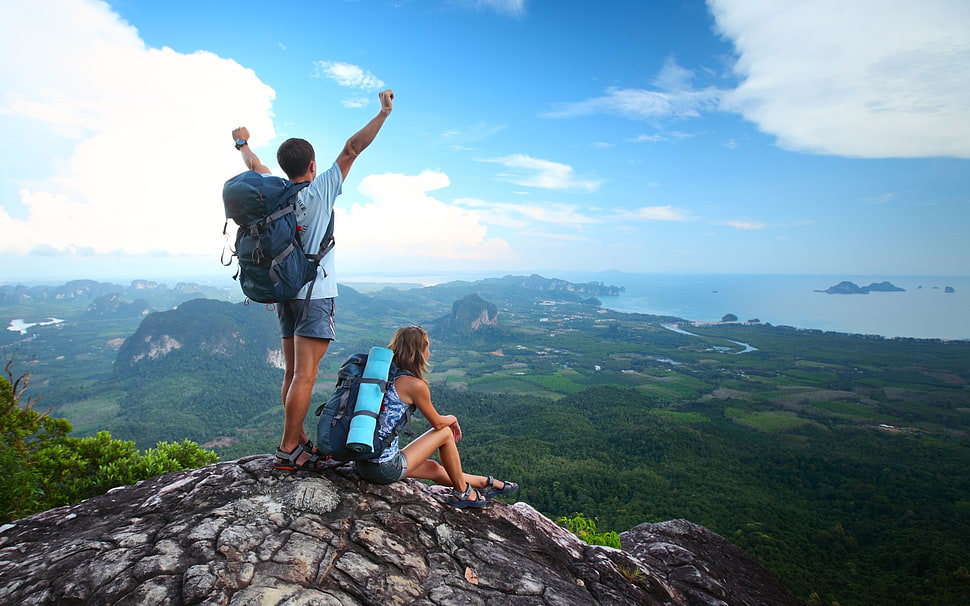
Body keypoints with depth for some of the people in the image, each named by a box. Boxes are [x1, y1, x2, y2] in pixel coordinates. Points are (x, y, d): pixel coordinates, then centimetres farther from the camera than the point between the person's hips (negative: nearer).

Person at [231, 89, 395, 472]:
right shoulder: (320, 190, -8)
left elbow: (255, 165, 26)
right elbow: (351, 150, -7)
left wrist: (242, 143, 46)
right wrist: (384, 113, -3)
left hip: (285, 293, 8)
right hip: (315, 294, -7)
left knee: (293, 372, 10)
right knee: (305, 375, -6)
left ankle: (300, 442, 19)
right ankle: (288, 451, -3)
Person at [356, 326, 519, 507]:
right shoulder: (415, 385, -17)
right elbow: (438, 423, -4)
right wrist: (453, 419, 20)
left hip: (361, 463, 8)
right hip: (386, 469, -8)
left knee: (433, 468, 24)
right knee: (446, 433, 8)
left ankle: (486, 483, 41)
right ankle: (462, 492, 25)